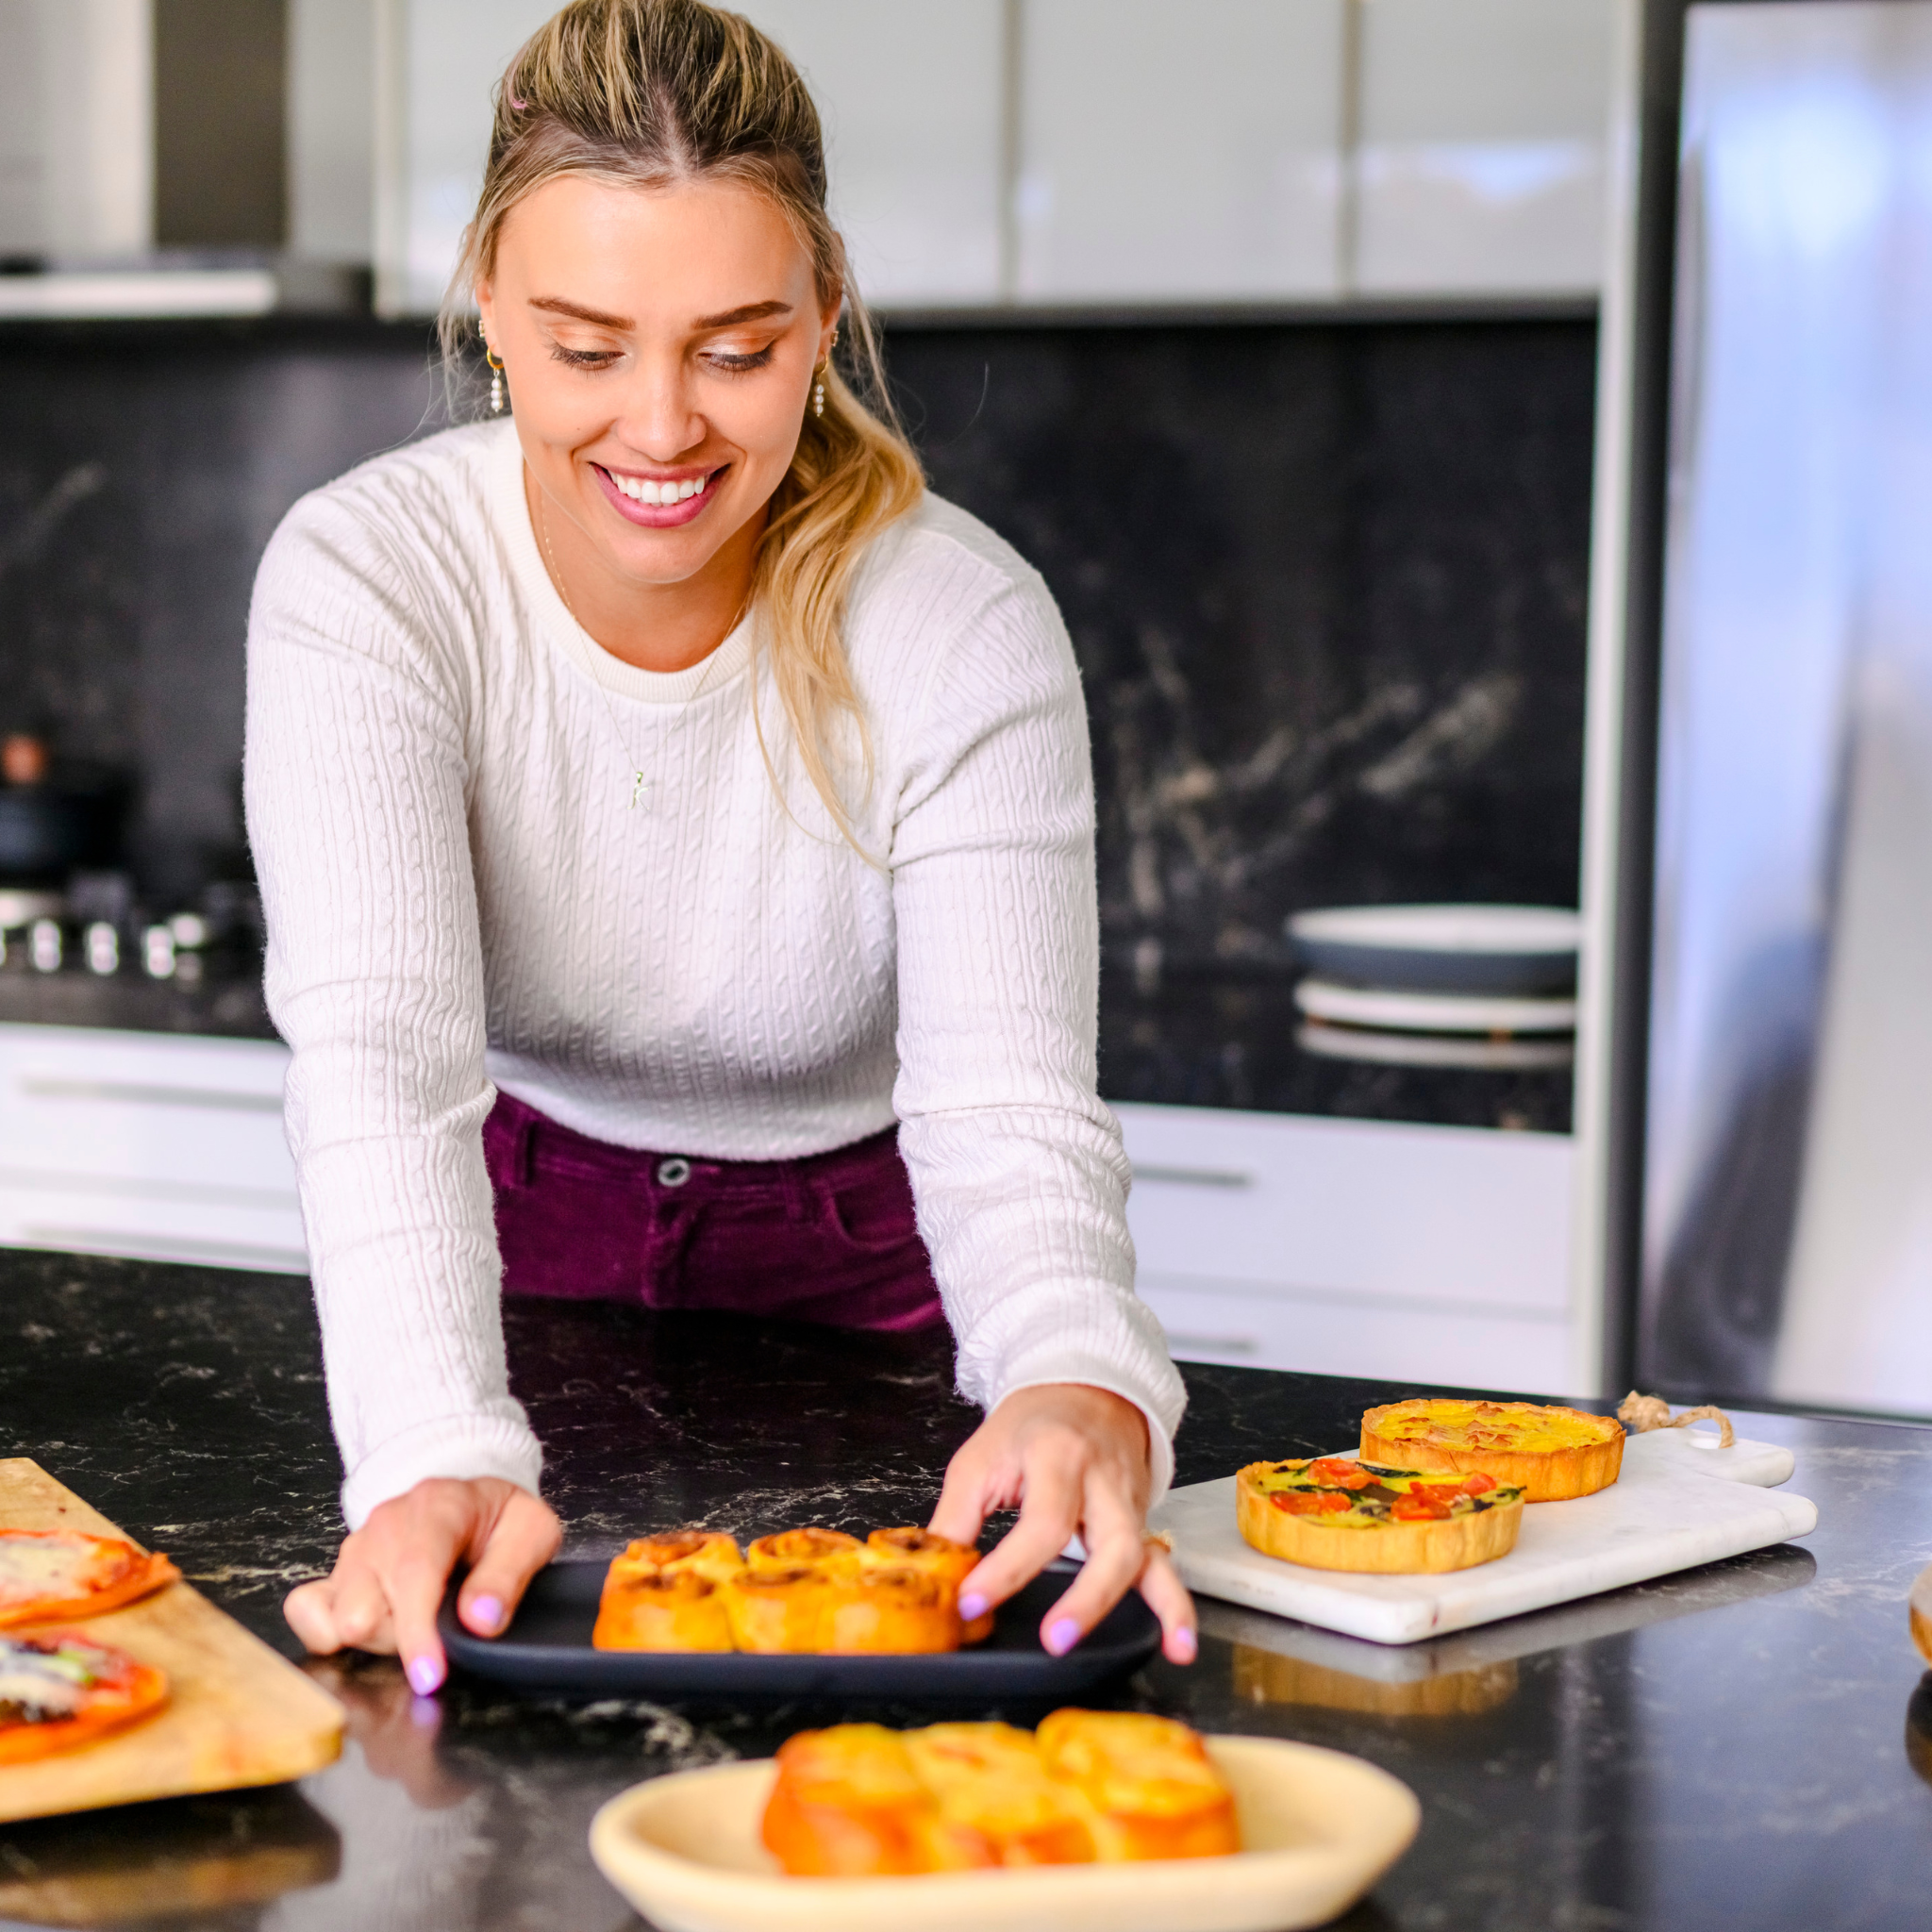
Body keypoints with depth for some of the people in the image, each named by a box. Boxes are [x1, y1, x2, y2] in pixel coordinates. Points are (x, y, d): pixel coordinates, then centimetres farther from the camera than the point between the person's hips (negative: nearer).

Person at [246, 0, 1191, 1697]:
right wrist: (442, 1459, -50)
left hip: (858, 1288, -1)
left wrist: (1081, 1392, -51)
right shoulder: (362, 582, -20)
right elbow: (381, 1058, -31)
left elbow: (1011, 1110, -28)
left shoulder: (967, 631, -20)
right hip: (513, 1261, 2)